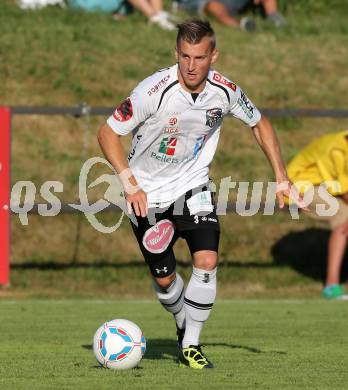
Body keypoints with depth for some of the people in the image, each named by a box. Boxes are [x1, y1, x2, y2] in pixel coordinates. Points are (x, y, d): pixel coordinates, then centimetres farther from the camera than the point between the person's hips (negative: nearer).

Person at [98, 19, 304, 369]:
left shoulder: (225, 91, -14)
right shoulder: (154, 91, -26)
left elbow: (259, 124, 7)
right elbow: (107, 133, -18)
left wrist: (281, 178, 0)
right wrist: (130, 184, -27)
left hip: (193, 186, 2)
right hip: (148, 194, -2)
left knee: (207, 261, -18)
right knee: (164, 279, 4)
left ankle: (190, 345, -3)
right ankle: (184, 324, 37)